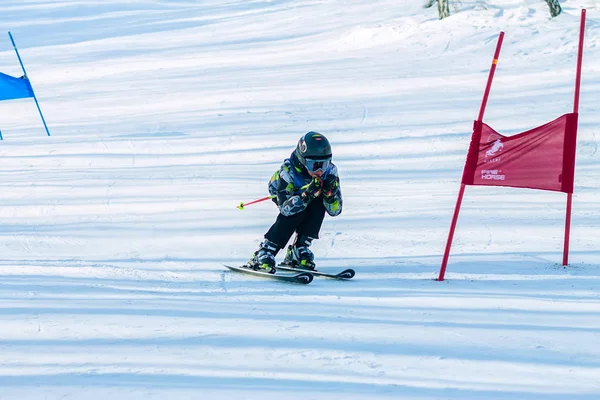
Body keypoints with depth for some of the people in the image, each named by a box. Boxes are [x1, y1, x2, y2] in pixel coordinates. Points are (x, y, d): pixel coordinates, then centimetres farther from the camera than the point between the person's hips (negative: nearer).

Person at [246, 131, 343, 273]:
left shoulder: (330, 171, -28)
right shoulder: (288, 170, -38)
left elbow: (335, 210, -24)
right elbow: (285, 208, -42)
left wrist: (330, 194, -46)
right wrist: (306, 195, -57)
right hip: (286, 195, -3)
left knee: (319, 202, -29)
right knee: (298, 210, -34)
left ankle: (300, 249, -17)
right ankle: (263, 254, -26)